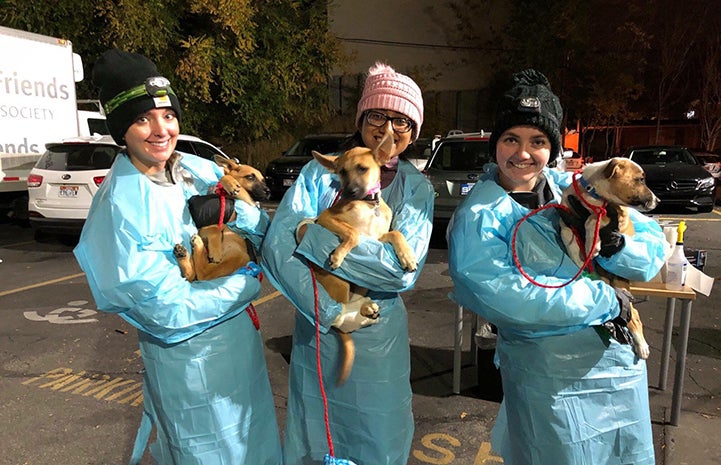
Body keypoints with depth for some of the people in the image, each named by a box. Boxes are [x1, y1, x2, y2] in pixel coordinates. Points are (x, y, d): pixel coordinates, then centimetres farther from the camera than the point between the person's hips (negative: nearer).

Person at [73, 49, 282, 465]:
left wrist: (236, 206, -22)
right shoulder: (120, 205, -22)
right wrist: (250, 282, -16)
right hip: (188, 355, -7)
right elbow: (170, 308, -23)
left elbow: (265, 234, -3)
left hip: (240, 332, 7)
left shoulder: (200, 171, -4)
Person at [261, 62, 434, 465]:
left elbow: (403, 269, -20)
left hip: (379, 337, 1)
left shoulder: (417, 189, -6)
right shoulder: (322, 171, -8)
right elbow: (277, 246, -17)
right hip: (316, 329, 0)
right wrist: (332, 312, -22)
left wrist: (314, 235, -22)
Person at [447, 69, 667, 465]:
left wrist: (617, 247, -21)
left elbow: (654, 243, 2)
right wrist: (605, 299, -18)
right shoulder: (477, 217, -13)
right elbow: (507, 296, -25)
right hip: (548, 372, -5)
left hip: (619, 355, 6)